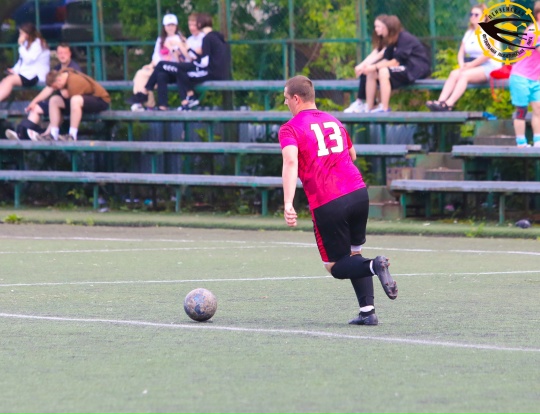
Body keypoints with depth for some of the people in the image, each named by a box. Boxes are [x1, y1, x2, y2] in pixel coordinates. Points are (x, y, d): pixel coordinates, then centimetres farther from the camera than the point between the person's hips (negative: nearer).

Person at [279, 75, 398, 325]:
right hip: (358, 192, 5)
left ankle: (374, 266, -22)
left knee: (336, 266, 8)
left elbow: (290, 162, -19)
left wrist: (288, 204, -27)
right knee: (353, 254, 21)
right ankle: (368, 311, 7)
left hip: (326, 204, -5)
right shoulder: (334, 121, 19)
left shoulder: (290, 129, 0)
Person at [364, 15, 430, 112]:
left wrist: (376, 66, -21)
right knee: (371, 73, 0)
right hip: (404, 68, 10)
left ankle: (384, 109, -27)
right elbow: (386, 60, 3)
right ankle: (369, 108, -2)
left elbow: (396, 62, -22)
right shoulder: (393, 41, 10)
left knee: (383, 71, -29)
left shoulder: (404, 38, -17)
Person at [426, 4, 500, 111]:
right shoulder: (469, 33, 18)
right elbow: (461, 52, 12)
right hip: (472, 66, 7)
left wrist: (471, 65, -15)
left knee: (464, 75, -31)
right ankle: (440, 101, -37)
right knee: (454, 74, -20)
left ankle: (449, 104, -43)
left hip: (489, 67, -7)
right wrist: (462, 65, -8)